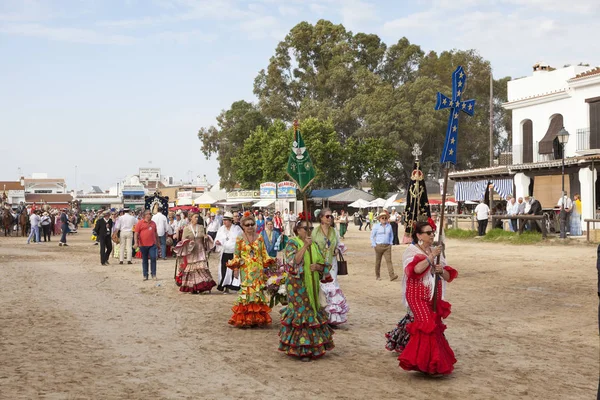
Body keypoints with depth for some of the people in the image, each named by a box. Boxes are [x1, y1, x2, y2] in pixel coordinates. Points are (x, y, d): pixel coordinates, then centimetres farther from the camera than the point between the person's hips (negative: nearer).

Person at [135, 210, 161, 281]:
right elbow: (136, 233, -3)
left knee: (153, 258, -8)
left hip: (152, 244, 2)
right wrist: (136, 242, -14)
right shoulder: (140, 223, 1)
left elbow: (156, 234, 21)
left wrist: (158, 243, 21)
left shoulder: (153, 223, 14)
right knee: (144, 260, 6)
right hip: (143, 245, -2)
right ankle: (145, 275, 14)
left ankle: (153, 274, 1)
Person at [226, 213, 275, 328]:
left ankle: (256, 318, 7)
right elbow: (236, 256, 2)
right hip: (246, 270, -3)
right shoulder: (240, 239, 3)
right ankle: (243, 319, -1)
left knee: (258, 291, 0)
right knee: (246, 292, -8)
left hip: (258, 270, 3)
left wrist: (268, 263, 3)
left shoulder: (259, 238, 10)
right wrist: (236, 268, -5)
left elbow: (264, 254, 14)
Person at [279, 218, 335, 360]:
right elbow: (294, 261, -21)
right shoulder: (292, 243, -6)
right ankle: (300, 349, 1)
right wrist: (305, 245, -23)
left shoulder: (314, 245, 12)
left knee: (313, 313, 10)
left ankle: (313, 346, 21)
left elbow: (323, 264, 13)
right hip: (297, 286, -6)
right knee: (300, 313, -6)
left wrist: (317, 266, -10)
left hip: (312, 286, 6)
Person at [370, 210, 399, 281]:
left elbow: (391, 235, 19)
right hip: (379, 246, -1)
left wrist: (391, 243, 8)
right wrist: (374, 245, -3)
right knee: (378, 261, 8)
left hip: (387, 246, 1)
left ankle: (392, 275, -18)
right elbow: (372, 236, 4)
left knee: (389, 260, -9)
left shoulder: (389, 226, 8)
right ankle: (377, 276, 20)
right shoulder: (376, 226, 0)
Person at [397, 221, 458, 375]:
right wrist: (431, 256, -20)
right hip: (418, 297, -7)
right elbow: (417, 269, -26)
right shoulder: (411, 251, -4)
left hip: (434, 299, 7)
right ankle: (429, 362, -13)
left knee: (435, 327, 8)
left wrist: (441, 271, -9)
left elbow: (448, 276, 13)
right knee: (428, 325, -20)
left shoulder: (435, 251, 15)